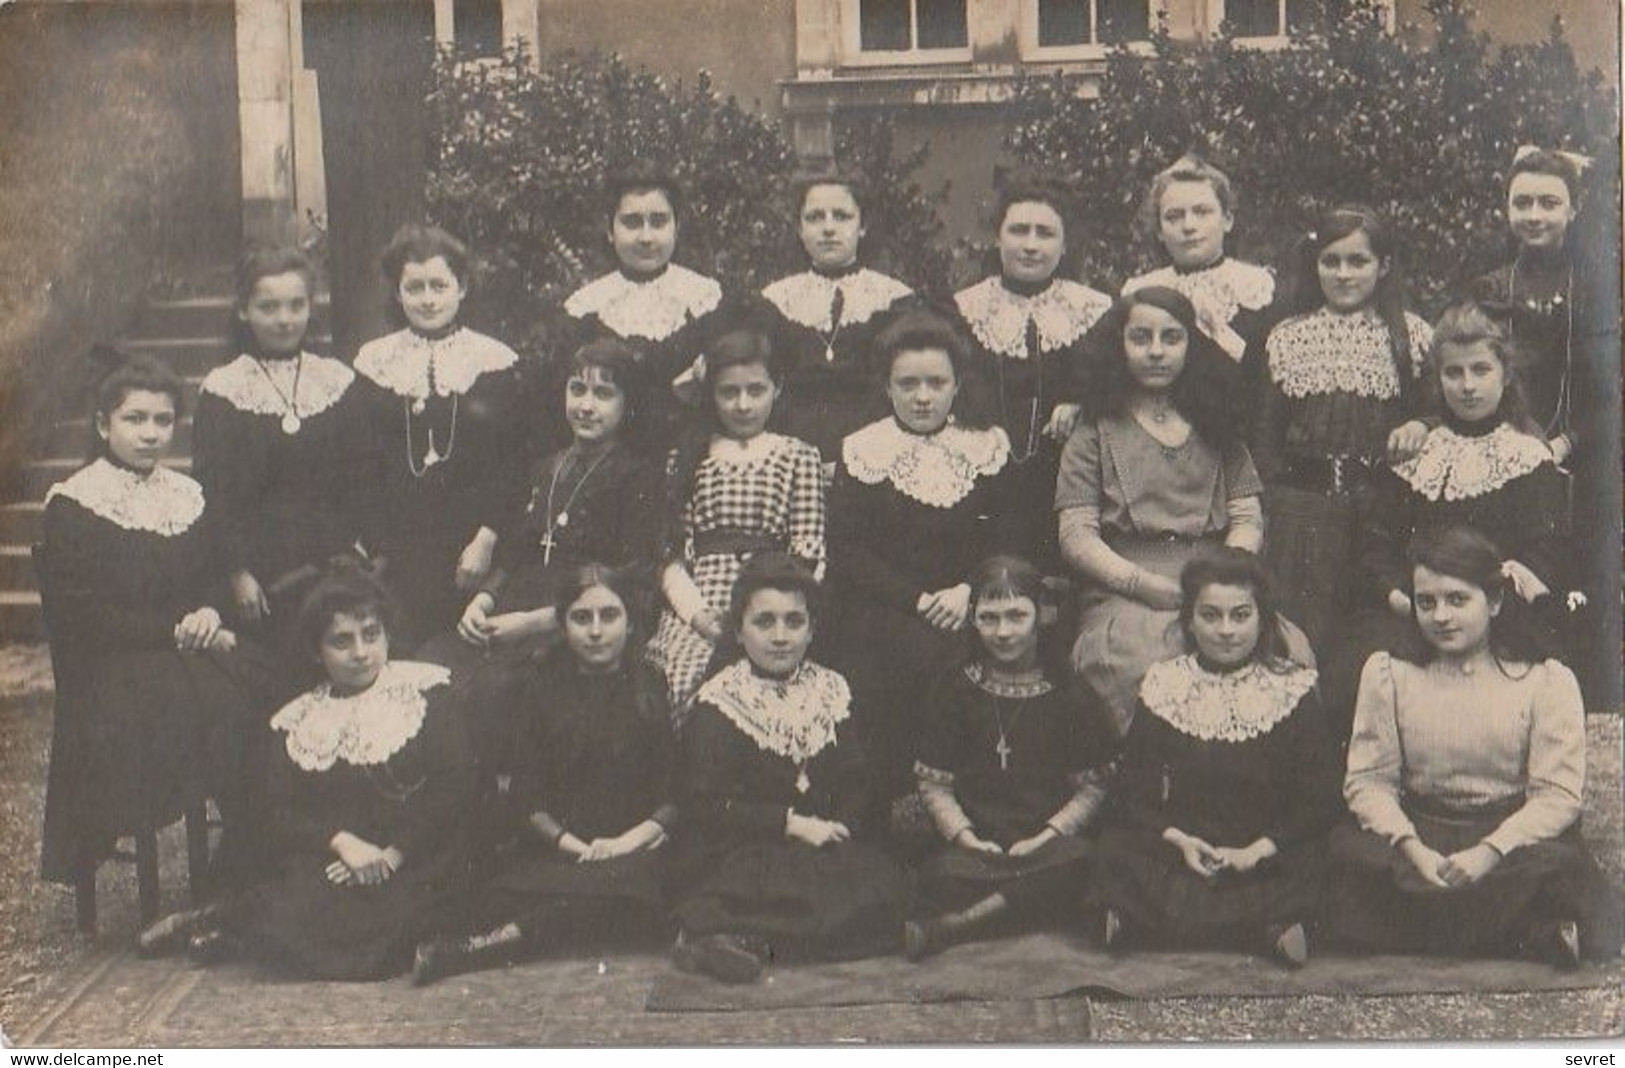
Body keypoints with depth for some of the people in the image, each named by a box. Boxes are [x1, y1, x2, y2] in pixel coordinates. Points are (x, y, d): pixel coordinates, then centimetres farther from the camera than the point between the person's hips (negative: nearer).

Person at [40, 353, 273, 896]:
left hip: (193, 649, 6)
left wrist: (210, 617, -5)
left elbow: (215, 579, 20)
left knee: (266, 685, -24)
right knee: (223, 701, -32)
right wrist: (174, 629, -15)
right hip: (111, 668, -6)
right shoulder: (73, 505, -2)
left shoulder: (188, 496, 17)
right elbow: (77, 614, -9)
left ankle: (241, 885, -16)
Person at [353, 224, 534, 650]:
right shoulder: (373, 362, 8)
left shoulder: (496, 360, 3)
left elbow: (517, 463, 0)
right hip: (396, 550, 1)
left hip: (472, 549, -1)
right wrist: (364, 549, 0)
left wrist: (487, 538, -9)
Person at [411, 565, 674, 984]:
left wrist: (631, 840, -12)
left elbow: (675, 796, 6)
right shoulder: (544, 687, 14)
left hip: (637, 849, -1)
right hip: (554, 851, 1)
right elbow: (527, 796, 8)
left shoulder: (654, 690, 11)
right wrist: (577, 847, -7)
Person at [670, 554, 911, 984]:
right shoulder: (719, 703, 0)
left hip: (823, 847, 6)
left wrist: (838, 827, -11)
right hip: (737, 852, -6)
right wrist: (792, 824, -15)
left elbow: (855, 784, 10)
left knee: (886, 883, -24)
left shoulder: (830, 691, 15)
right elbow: (705, 804, -10)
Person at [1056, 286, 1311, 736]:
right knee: (1153, 664, -38)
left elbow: (1248, 518, 15)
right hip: (1125, 597, -3)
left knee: (1289, 651, -29)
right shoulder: (1096, 432, 12)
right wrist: (1151, 586, -12)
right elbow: (1076, 537, 2)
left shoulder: (1215, 426, 23)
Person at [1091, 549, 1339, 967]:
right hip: (1178, 852, 1)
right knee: (1116, 850, -25)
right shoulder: (1165, 686, 8)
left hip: (1271, 858, -1)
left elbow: (1319, 803, -3)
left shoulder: (1291, 689, 3)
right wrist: (1177, 839, -14)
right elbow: (1131, 794, 5)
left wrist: (1256, 851, -16)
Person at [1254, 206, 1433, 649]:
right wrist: (1276, 502, 1)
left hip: (1385, 507, -1)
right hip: (1304, 508, 1)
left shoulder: (1413, 336, 5)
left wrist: (1420, 429, -12)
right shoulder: (1287, 338, 9)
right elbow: (1265, 437, 9)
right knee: (1302, 632, 1)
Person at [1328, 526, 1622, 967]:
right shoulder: (1388, 672, 6)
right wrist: (1413, 850, -20)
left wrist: (1489, 852, -23)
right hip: (1418, 835, 2)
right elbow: (1368, 779, -1)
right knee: (1347, 852, -30)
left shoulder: (1547, 681, 1)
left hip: (1513, 839, -2)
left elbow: (1558, 794, -7)